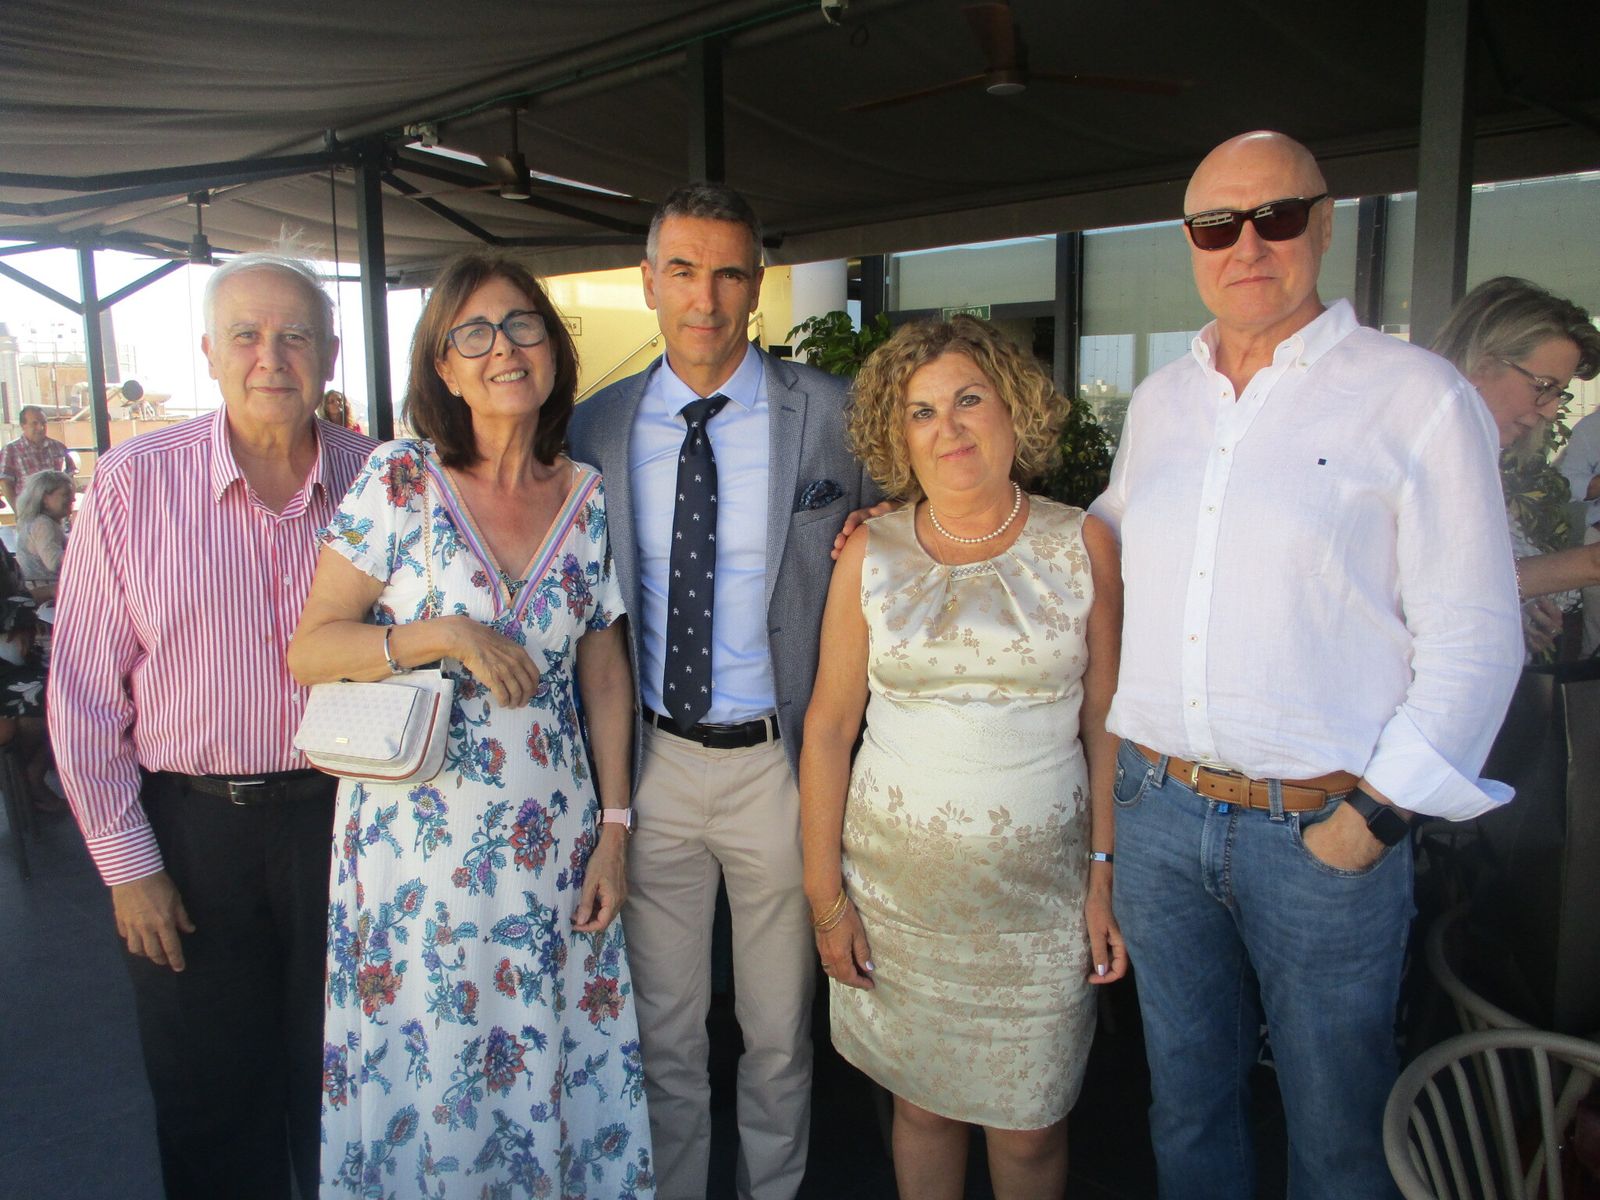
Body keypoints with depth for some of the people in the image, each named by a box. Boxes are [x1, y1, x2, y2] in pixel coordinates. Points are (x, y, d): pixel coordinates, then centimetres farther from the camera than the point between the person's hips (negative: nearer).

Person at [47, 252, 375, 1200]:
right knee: (210, 1105, 15)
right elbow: (85, 691, -3)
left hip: (341, 813, 1)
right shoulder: (134, 484, -6)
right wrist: (126, 863, -3)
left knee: (342, 1086, 16)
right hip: (189, 827, 0)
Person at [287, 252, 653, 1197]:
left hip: (552, 839, 2)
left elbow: (605, 672, 6)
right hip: (420, 831, -2)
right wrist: (441, 636, -21)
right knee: (421, 1073, 11)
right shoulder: (400, 480, -7)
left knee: (550, 1064, 14)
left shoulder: (586, 496, 1)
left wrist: (614, 828, 4)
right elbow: (307, 650, -6)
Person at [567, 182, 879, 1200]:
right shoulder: (597, 426, 2)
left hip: (779, 761, -1)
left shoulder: (832, 413, -4)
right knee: (662, 1028, 18)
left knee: (781, 1029, 16)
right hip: (649, 760, 2)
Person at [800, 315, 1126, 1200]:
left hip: (1040, 889, 0)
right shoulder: (870, 553, -1)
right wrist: (824, 894, -1)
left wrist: (1107, 877, -3)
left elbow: (1106, 725, 1)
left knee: (1027, 1126, 10)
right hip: (899, 883, 1)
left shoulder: (1083, 544, -1)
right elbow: (829, 728, 0)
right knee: (921, 1103, 15)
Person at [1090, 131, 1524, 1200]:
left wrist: (1378, 811, -14)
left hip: (1322, 829, -4)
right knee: (1188, 1098, 21)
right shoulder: (1159, 400, 9)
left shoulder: (1416, 395, -7)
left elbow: (1474, 635, -9)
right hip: (1157, 809, 4)